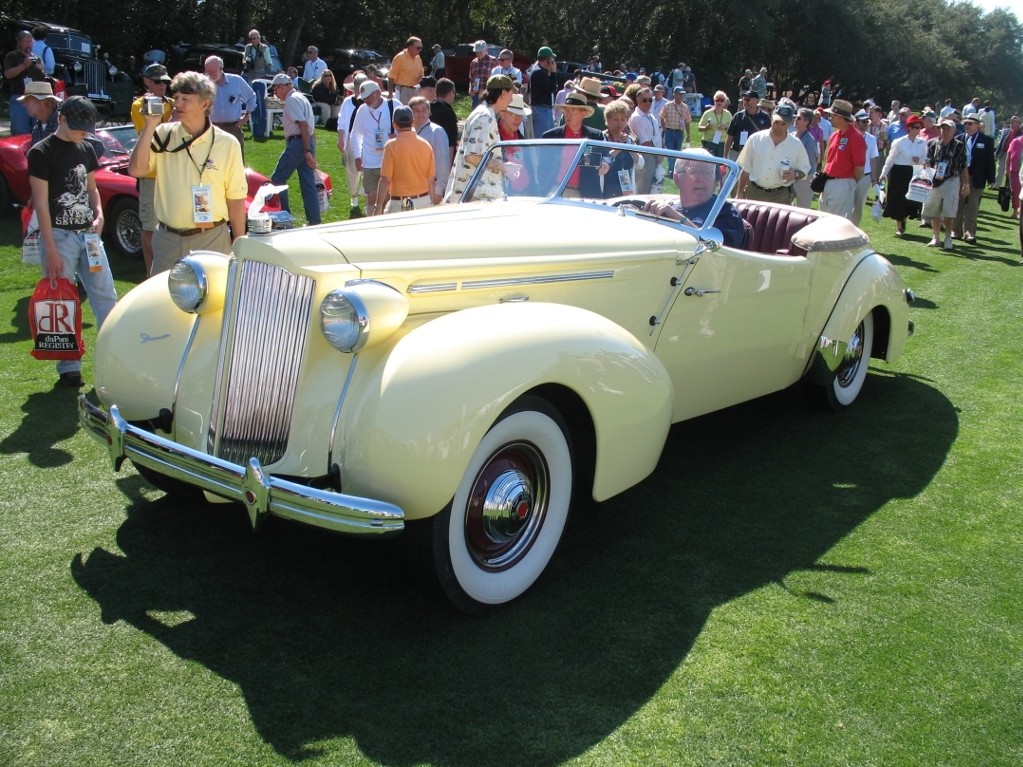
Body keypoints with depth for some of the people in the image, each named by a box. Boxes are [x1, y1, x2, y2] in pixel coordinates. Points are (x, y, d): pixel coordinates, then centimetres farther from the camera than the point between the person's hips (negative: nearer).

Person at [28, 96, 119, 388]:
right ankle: (69, 367, 7)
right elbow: (41, 202, -12)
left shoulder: (86, 149, 10)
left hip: (87, 233, 6)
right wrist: (50, 250, -15)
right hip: (59, 235, -6)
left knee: (105, 295, 5)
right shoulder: (42, 152, -9)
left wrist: (99, 213, 0)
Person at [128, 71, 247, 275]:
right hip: (167, 240, 2)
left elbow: (236, 197, 0)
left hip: (212, 239, -2)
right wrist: (150, 127, -10)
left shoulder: (227, 144, -3)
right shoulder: (164, 135, 3)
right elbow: (136, 170, -7)